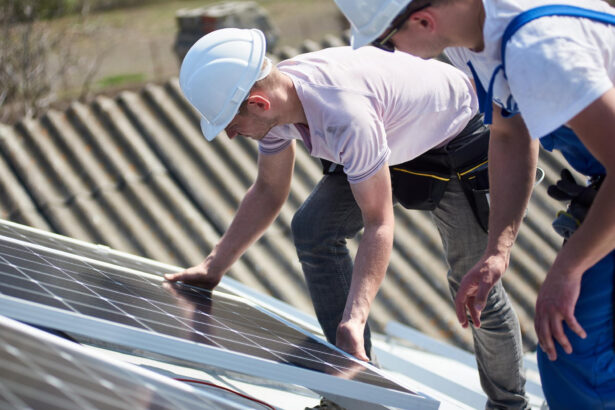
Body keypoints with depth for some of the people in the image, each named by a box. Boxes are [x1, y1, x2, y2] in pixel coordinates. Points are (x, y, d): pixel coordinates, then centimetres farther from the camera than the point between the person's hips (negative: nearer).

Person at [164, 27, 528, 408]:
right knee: (314, 229, -7)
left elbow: (379, 224, -39)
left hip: (457, 142, -8)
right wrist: (213, 267, -4)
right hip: (397, 143, 8)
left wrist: (354, 319, -46)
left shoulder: (345, 115, -43)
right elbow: (268, 193, 0)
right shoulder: (273, 96, -17)